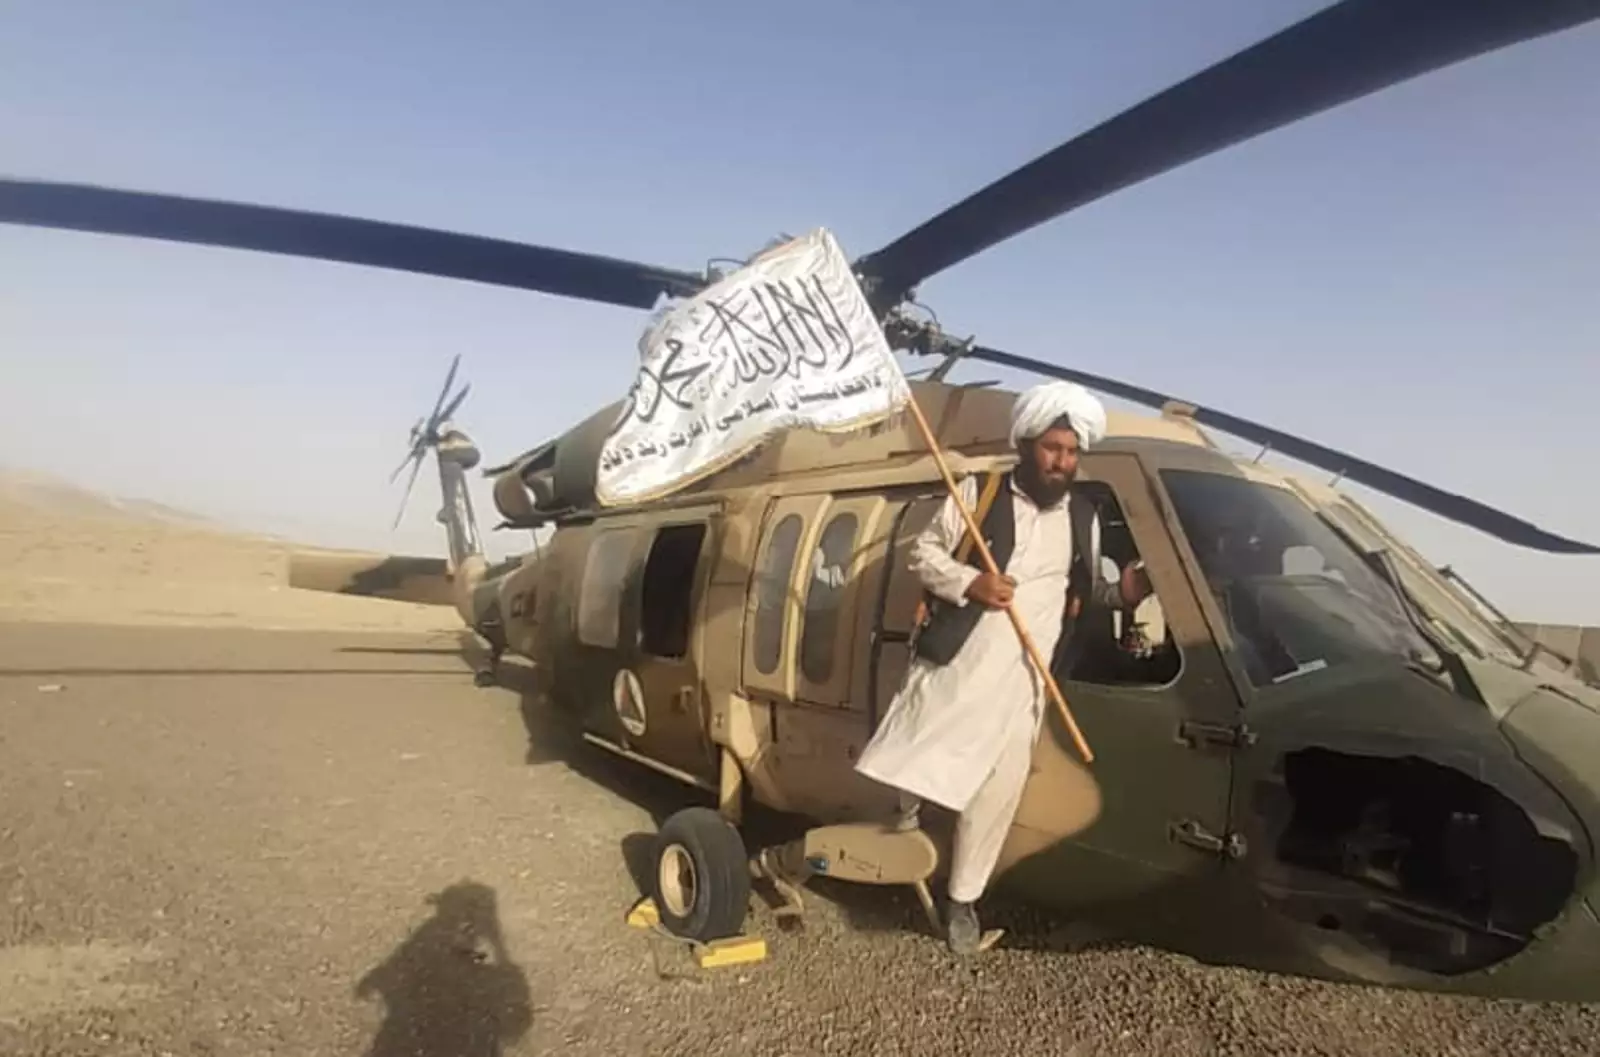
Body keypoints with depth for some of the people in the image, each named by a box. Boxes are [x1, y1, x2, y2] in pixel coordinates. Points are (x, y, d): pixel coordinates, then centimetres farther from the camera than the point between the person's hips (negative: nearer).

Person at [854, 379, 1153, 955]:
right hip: (953, 661, -3)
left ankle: (962, 901, 23)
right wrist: (969, 582, -16)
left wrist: (1124, 593, 0)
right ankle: (910, 800, 32)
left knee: (997, 791, 7)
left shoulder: (1083, 517, 11)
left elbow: (1086, 591, 21)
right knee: (910, 759, -5)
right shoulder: (979, 492, -1)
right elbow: (923, 551, 0)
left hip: (1022, 677, 3)